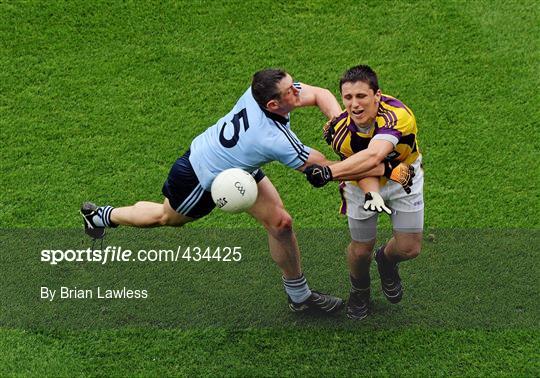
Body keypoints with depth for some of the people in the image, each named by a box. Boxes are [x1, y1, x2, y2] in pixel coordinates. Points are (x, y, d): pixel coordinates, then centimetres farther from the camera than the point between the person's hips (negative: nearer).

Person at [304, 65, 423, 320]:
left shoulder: (396, 115, -41)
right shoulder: (339, 129, -28)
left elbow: (373, 156, -55)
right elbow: (360, 168, -28)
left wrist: (329, 172, -63)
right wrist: (371, 193, -51)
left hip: (403, 179, -1)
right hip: (365, 183, 1)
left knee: (409, 248, -2)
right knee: (361, 250, 3)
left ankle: (386, 260, 36)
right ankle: (359, 290, 38)